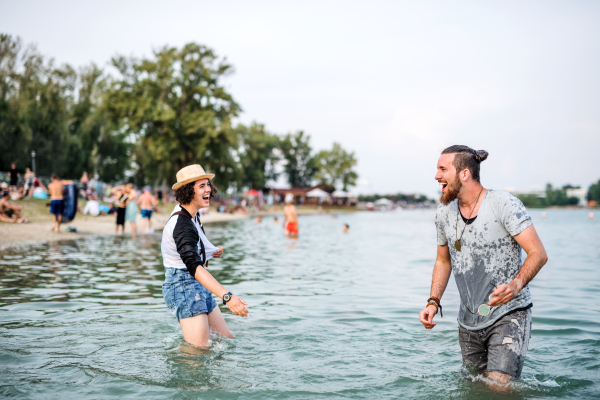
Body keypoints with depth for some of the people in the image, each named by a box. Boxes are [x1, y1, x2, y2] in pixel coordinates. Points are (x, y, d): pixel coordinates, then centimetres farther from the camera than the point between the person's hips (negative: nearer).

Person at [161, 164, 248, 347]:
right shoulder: (181, 223, -23)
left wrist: (212, 252, 6)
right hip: (183, 286, -10)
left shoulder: (192, 215, 8)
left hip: (198, 286, 10)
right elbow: (194, 266, -36)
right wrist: (227, 296, -47)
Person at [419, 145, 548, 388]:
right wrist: (433, 302, 3)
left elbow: (538, 254, -16)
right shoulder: (444, 213, 3)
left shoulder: (504, 204, -15)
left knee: (499, 388, -16)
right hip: (469, 321, 6)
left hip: (508, 315, -6)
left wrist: (516, 285, -35)